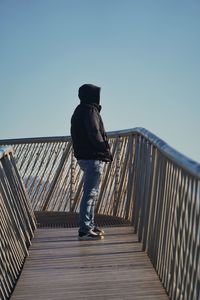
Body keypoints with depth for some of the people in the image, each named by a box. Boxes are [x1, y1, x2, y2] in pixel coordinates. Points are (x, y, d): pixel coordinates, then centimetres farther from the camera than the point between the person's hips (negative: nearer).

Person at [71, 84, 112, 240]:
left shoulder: (79, 111, 16)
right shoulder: (90, 110, -13)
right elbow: (94, 134, -22)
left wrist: (104, 150, 10)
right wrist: (106, 149, -9)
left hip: (84, 156, 10)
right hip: (93, 158, -10)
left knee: (92, 193, 18)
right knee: (90, 193, -7)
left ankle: (90, 225, 26)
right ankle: (85, 230, -5)